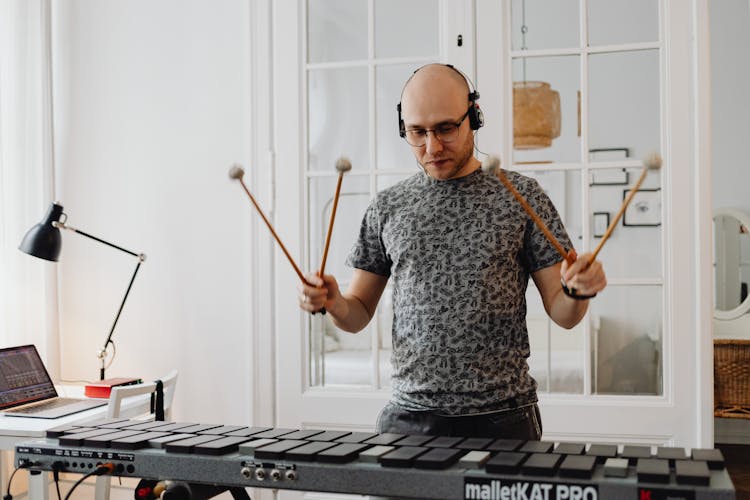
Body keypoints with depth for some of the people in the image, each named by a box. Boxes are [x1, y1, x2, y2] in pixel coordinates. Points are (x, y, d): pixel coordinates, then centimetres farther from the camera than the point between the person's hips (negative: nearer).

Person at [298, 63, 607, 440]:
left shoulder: (521, 196, -1)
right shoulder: (387, 207, 5)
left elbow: (562, 314, 0)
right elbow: (360, 313, 9)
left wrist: (578, 290, -22)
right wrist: (334, 304, -12)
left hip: (502, 418, -1)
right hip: (409, 417, 2)